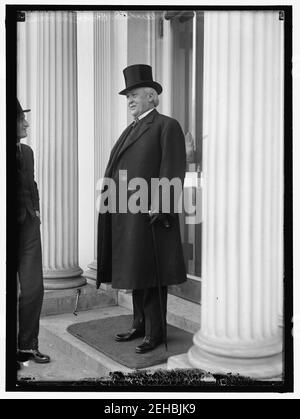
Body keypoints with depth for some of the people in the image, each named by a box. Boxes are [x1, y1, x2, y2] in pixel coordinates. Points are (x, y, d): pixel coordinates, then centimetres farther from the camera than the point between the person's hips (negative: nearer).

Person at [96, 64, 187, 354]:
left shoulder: (167, 126, -3)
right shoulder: (131, 130, 22)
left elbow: (172, 170, -13)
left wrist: (159, 205, -20)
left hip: (148, 213, -8)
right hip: (125, 215, 8)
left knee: (150, 273, -3)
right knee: (135, 271, 13)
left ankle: (155, 332, 8)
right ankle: (140, 324, 25)